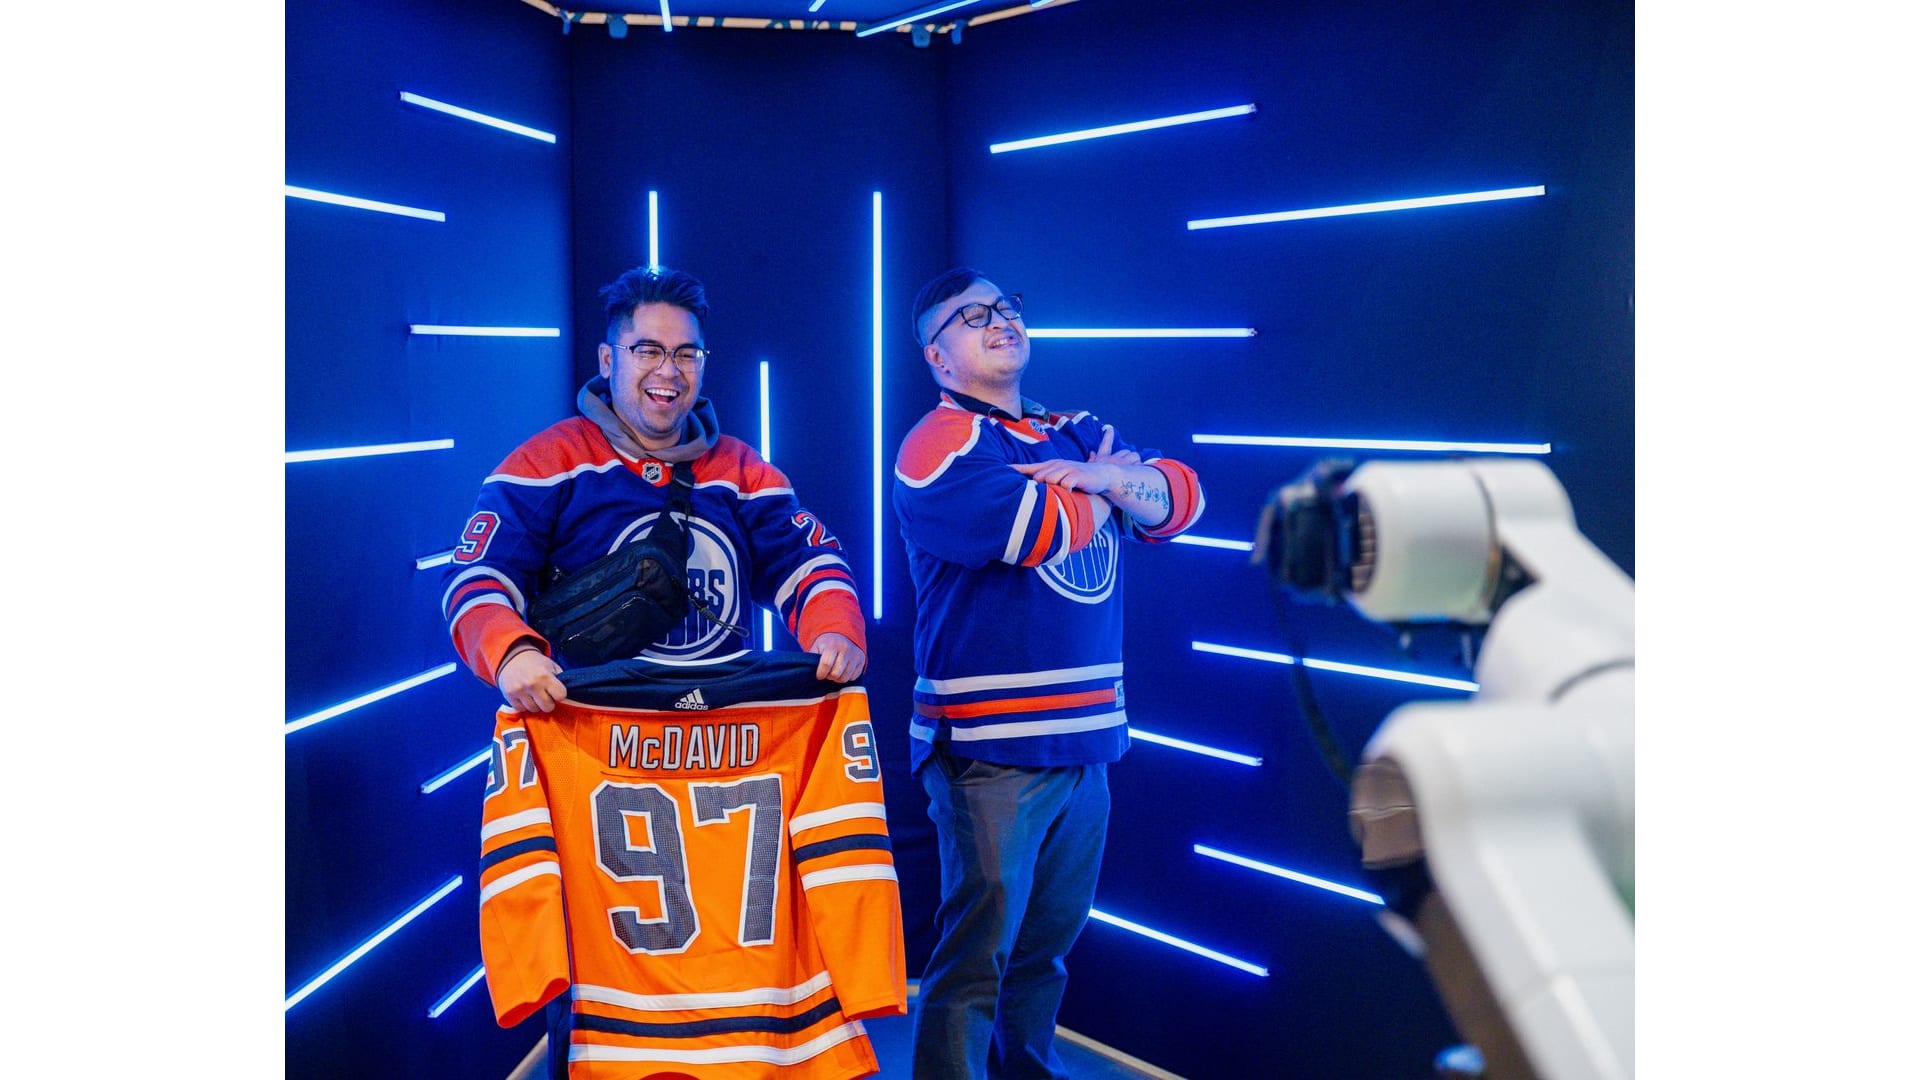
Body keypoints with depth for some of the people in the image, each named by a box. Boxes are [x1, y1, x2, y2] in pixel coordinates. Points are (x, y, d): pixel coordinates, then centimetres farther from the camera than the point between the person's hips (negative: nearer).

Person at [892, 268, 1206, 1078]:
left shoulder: (1078, 437, 17)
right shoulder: (939, 446, -7)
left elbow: (1183, 497, 6)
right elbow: (1041, 528, -21)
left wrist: (1113, 479, -14)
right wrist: (1107, 490, -1)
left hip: (1085, 738, 7)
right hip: (990, 743, -7)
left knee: (1052, 938, 18)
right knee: (977, 950, -3)